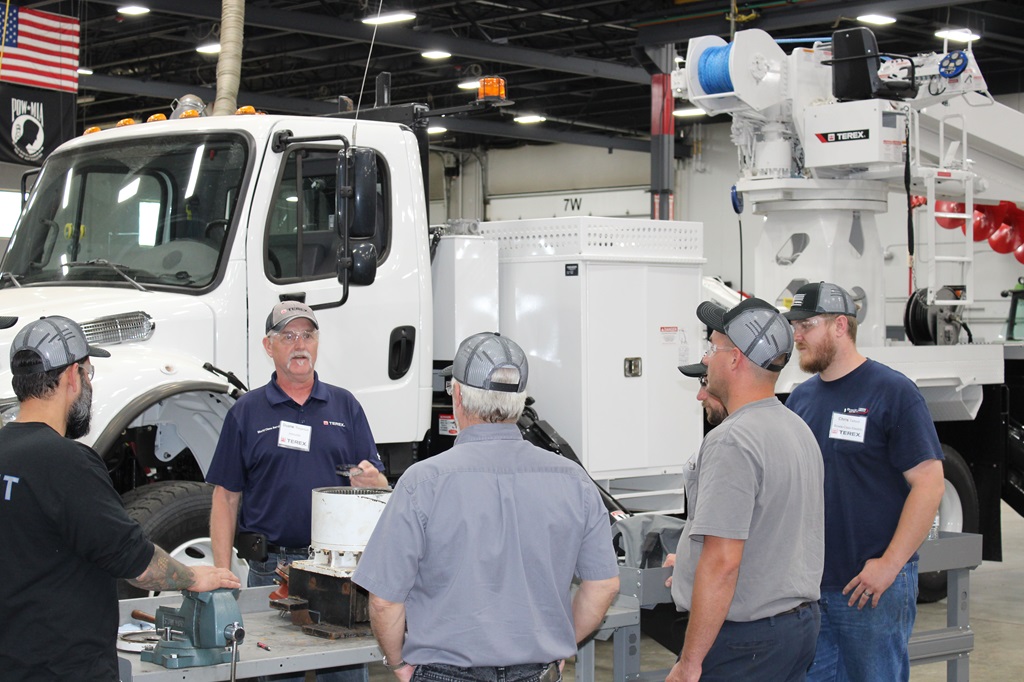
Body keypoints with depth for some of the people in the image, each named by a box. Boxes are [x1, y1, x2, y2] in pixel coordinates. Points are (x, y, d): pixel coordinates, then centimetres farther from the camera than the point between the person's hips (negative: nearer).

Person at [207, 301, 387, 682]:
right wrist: (222, 576, -4)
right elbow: (226, 498, 4)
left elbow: (380, 485, 9)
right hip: (271, 565, -1)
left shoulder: (345, 406, 10)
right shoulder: (246, 412, 6)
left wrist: (370, 481, -15)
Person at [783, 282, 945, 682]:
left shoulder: (892, 392, -8)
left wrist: (890, 563, -18)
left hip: (873, 586, -6)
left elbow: (929, 483, -13)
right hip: (809, 585, 6)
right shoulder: (801, 397, 11)